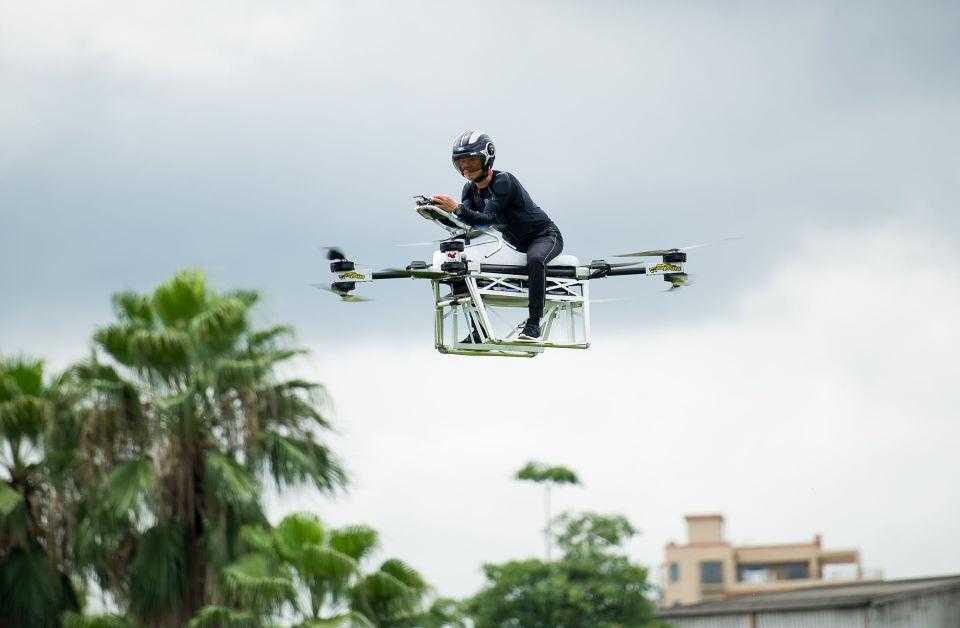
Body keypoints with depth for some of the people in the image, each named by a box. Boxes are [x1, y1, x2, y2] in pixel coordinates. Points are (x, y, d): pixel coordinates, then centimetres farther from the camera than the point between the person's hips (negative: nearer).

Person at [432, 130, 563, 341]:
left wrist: (457, 208, -45)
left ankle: (534, 323, -38)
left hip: (544, 235, -8)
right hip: (516, 245, 8)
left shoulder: (503, 181, -23)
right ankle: (478, 331, 4)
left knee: (535, 259, -40)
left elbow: (488, 219, -33)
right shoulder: (470, 190, 0)